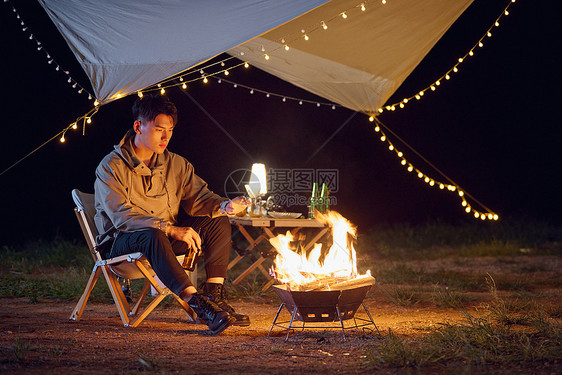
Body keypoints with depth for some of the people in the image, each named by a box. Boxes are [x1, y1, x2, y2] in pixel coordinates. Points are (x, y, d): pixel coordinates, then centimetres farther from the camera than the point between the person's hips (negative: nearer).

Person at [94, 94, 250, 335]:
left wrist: (224, 205, -21)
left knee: (218, 222, -10)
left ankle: (214, 297, -22)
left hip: (167, 237, 7)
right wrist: (171, 229, -31)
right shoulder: (110, 168, -11)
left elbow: (197, 197, 4)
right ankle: (197, 304, -50)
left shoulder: (176, 164, 9)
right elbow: (122, 215, -22)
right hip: (121, 244, -7)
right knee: (152, 236, -40)